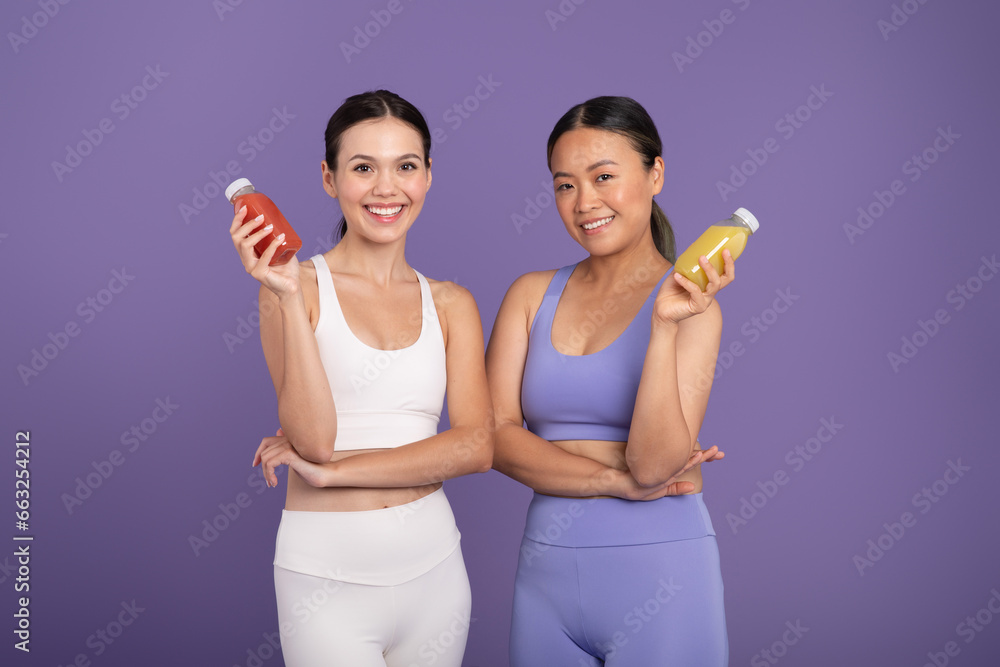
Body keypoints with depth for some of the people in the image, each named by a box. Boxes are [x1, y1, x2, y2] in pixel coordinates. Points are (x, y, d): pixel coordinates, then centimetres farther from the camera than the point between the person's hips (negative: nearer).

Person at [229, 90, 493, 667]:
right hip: (328, 576, -3)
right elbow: (313, 438, -13)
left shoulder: (450, 304, 6)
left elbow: (476, 445, -6)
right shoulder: (294, 285, -3)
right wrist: (289, 297, -20)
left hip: (433, 570, 3)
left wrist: (330, 470, -12)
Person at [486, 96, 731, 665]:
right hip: (546, 573, 4)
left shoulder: (689, 303, -5)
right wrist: (616, 480, -12)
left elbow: (655, 462, -14)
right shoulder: (532, 295, 6)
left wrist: (665, 323, -22)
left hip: (658, 574, -3)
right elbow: (496, 434, -3)